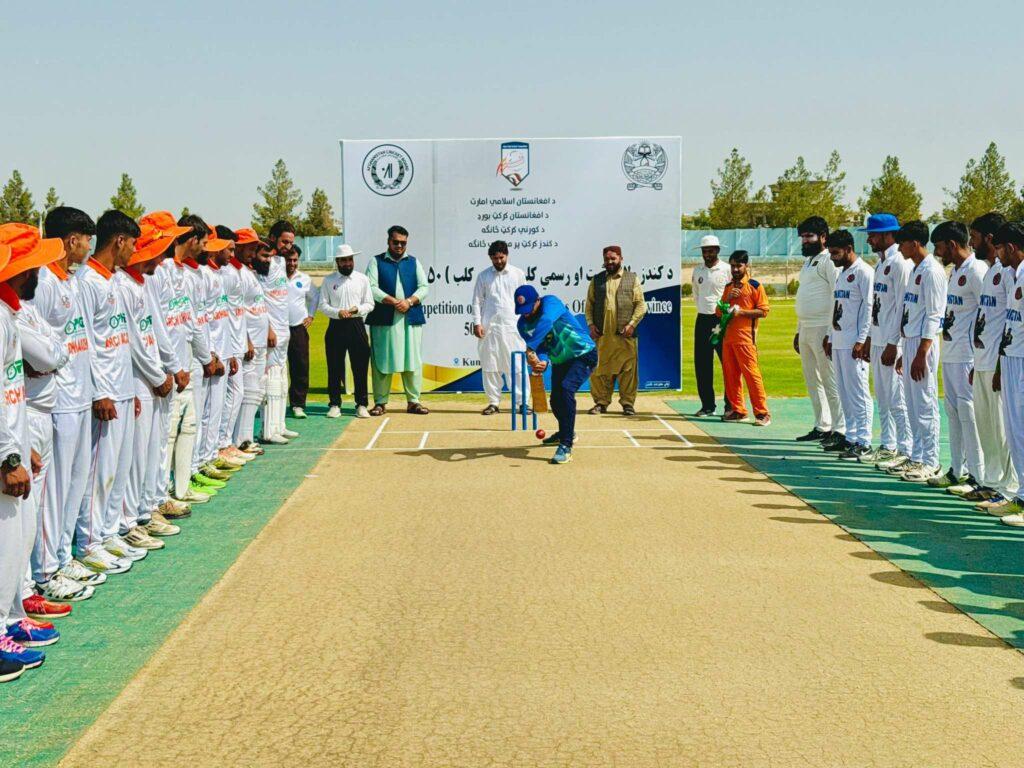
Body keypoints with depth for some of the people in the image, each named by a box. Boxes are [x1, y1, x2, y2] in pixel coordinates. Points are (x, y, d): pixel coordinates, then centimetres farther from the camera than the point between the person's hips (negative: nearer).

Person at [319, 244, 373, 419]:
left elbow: (369, 304, 6)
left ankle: (361, 405, 6)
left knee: (361, 367, -1)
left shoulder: (362, 279, 9)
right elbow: (322, 305, 3)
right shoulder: (328, 280, 7)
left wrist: (356, 309, -13)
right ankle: (335, 405, 9)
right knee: (334, 367, 1)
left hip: (357, 325, 0)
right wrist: (338, 312, -14)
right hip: (336, 326, 0)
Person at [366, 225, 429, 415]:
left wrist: (409, 302, -10)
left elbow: (424, 287, 8)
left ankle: (413, 401, 8)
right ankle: (380, 402, 5)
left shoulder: (413, 262, 15)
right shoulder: (376, 262, 7)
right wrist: (393, 302, -14)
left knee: (413, 360, 1)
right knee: (382, 360, -2)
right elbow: (371, 287, -5)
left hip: (411, 319, 2)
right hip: (384, 319, -2)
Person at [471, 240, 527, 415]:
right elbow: (477, 301, 7)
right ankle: (493, 402, 8)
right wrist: (477, 323, -3)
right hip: (489, 327, 1)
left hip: (512, 327, -1)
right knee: (489, 366, 1)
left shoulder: (518, 274, 8)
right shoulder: (483, 276, 8)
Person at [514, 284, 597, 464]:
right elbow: (540, 347, -15)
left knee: (566, 388, -29)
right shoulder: (523, 324, -7)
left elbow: (546, 322, -46)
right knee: (555, 401, 16)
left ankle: (566, 446, -31)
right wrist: (542, 361, -39)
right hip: (560, 362, 8)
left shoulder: (550, 302, -25)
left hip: (583, 356, -8)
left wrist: (530, 350, -56)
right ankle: (567, 432, 50)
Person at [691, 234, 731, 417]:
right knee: (702, 364, 4)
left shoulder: (727, 270, -3)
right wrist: (704, 309, 15)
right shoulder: (697, 271, 13)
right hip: (703, 320, 5)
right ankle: (707, 405, 11)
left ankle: (731, 405, 2)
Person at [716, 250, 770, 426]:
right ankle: (737, 410, 15)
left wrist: (741, 311, -16)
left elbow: (763, 311, -8)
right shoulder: (728, 287, 17)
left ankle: (762, 413, -8)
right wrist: (727, 299, -1)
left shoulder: (755, 286, -2)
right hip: (728, 336, 7)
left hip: (745, 337, -7)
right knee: (730, 374, 7)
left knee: (751, 373, -10)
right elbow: (719, 312, 17)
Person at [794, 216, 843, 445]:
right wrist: (798, 330, 22)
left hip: (823, 329, -10)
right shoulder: (807, 262, 20)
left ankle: (840, 430, -7)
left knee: (830, 381, -9)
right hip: (806, 329, 10)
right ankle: (822, 427, 19)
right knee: (813, 382, 12)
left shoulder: (829, 261, -10)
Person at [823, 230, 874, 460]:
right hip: (838, 342, 9)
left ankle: (863, 442, -6)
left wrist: (862, 340, -18)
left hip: (854, 343, -9)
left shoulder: (863, 272, -9)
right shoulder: (841, 273, 20)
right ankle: (851, 438, 16)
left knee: (858, 392, -8)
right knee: (844, 393, 10)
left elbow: (869, 307, -14)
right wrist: (830, 337, 19)